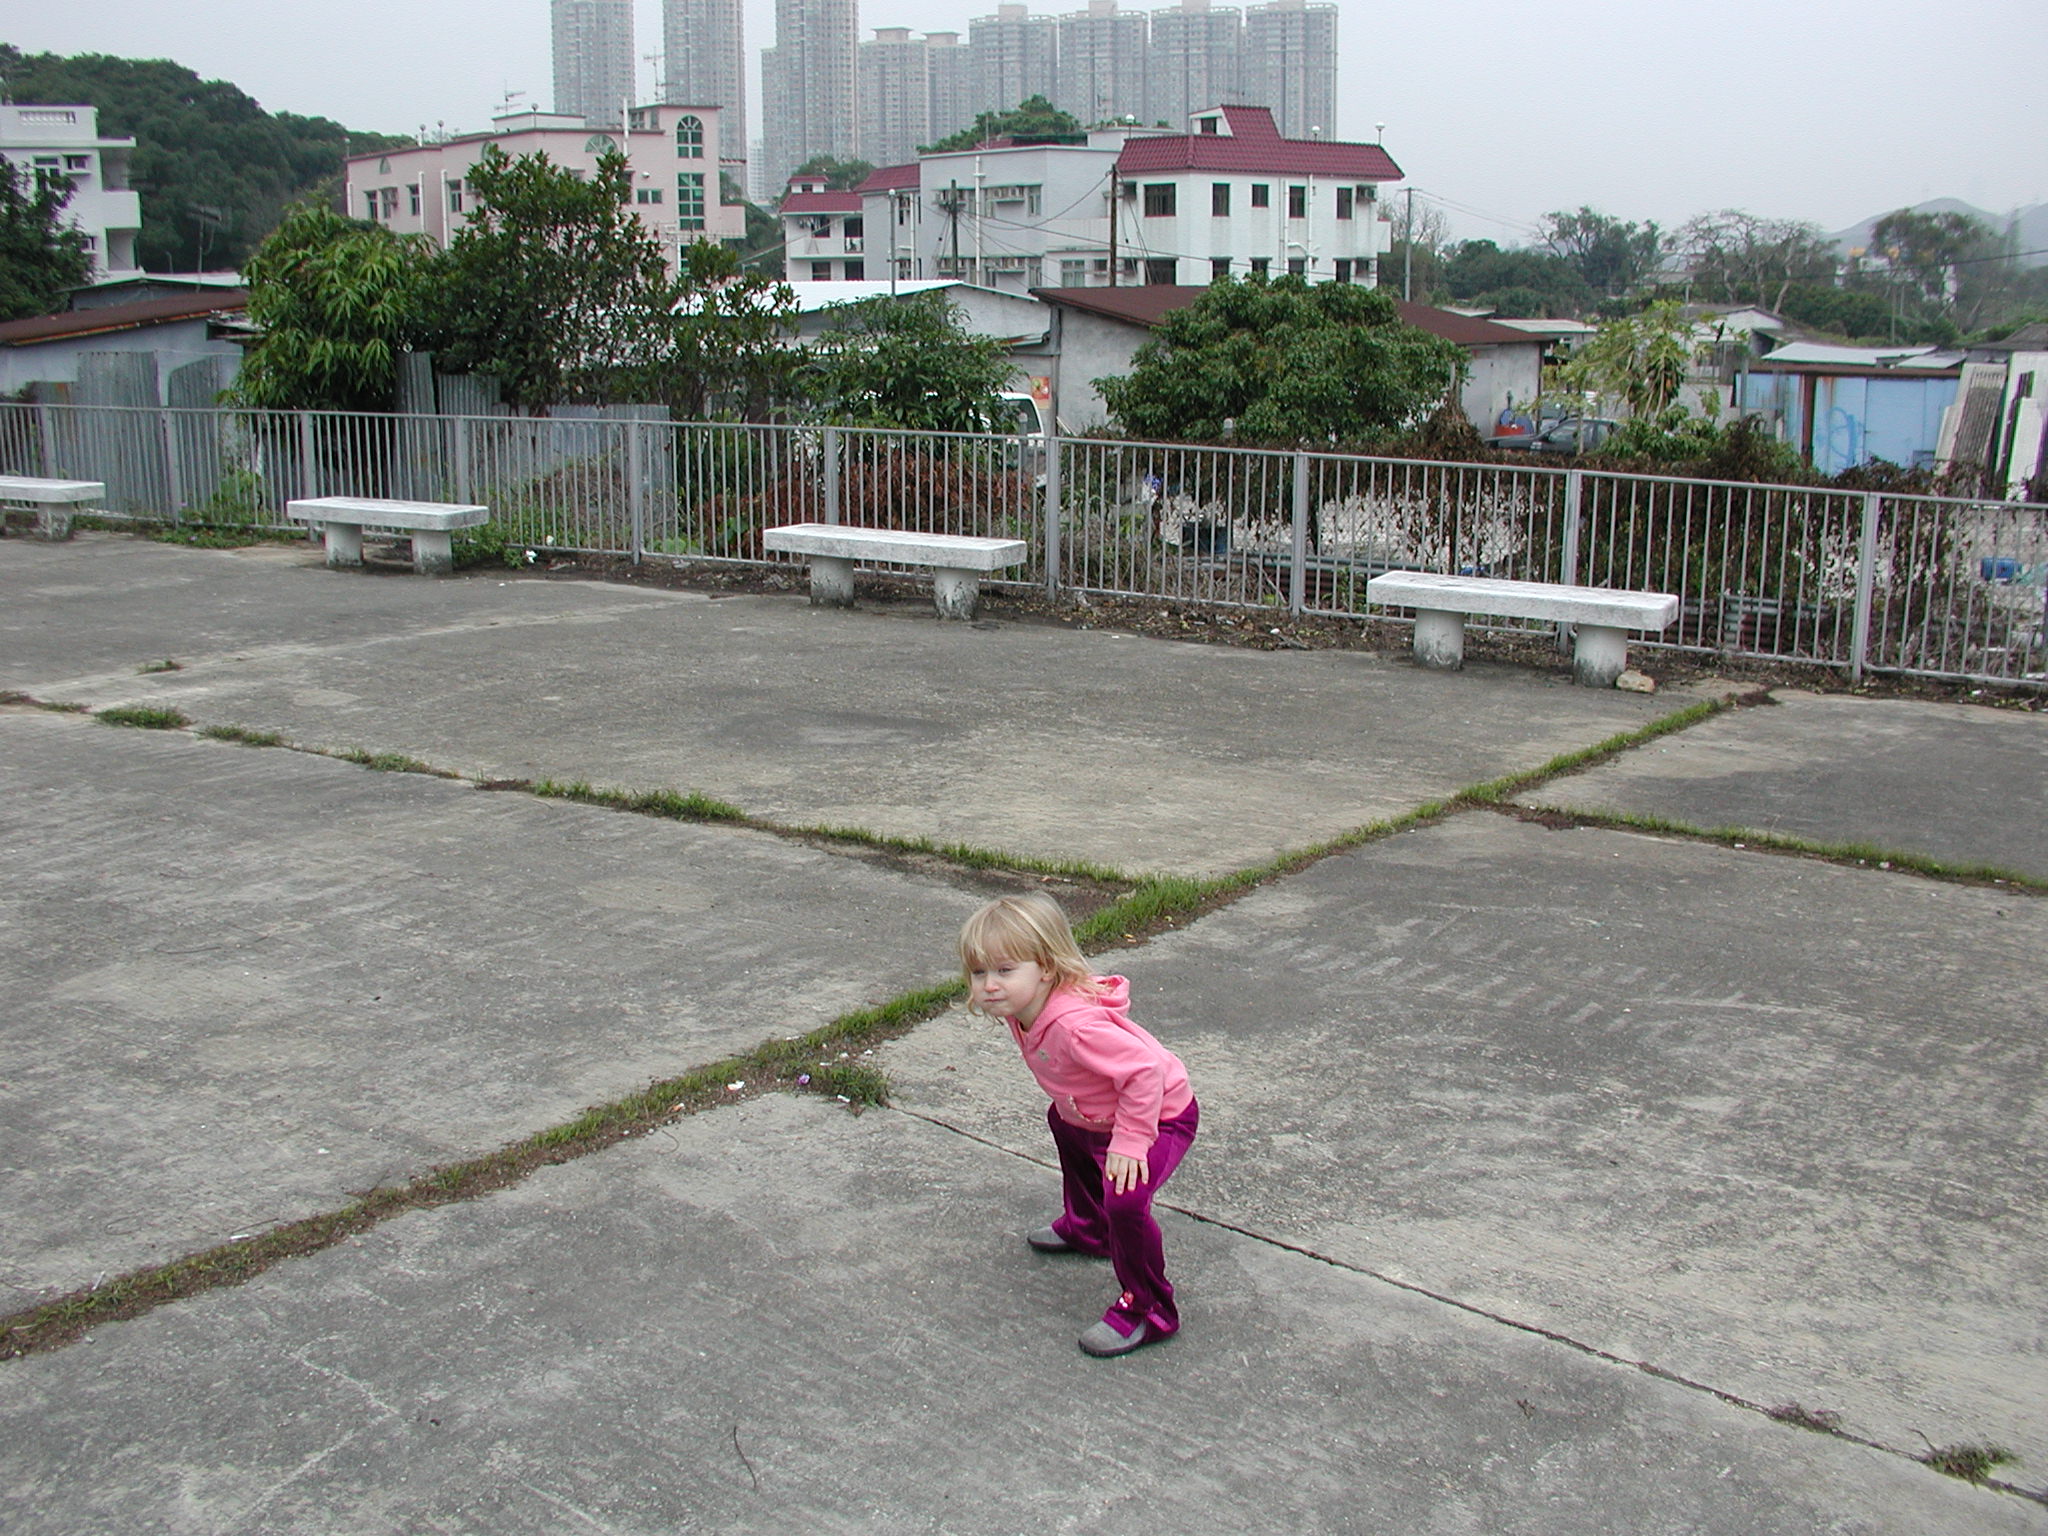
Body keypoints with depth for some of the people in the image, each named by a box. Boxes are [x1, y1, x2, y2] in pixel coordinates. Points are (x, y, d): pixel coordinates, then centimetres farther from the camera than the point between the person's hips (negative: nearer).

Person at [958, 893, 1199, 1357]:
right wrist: (1067, 1106, 17)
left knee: (1124, 1199, -30)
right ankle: (1087, 1229, 60)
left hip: (1161, 1114, -11)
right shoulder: (1020, 1011, -9)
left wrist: (1129, 1142, -35)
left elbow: (1144, 1072, -39)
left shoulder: (1076, 1024, -39)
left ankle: (1149, 1311, -7)